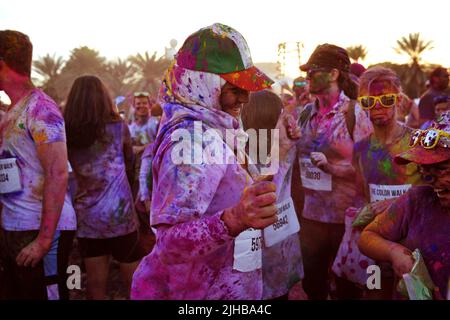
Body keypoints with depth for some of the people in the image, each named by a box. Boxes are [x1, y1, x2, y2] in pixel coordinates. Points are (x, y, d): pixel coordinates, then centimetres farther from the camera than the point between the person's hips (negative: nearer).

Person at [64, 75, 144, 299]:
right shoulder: (118, 127, -3)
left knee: (95, 286, 11)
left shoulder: (67, 133, -1)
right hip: (120, 216, -2)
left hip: (86, 219, 3)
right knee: (135, 283, 11)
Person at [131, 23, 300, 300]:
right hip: (202, 292, -9)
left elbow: (247, 201, 12)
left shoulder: (211, 133, 6)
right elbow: (170, 244, -31)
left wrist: (281, 151, 10)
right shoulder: (192, 139, -23)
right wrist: (233, 220, -46)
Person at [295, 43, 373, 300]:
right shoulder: (307, 113, 6)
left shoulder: (355, 113, -10)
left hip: (346, 216, -5)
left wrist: (333, 169, -23)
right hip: (311, 214, 5)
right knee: (312, 283, 16)